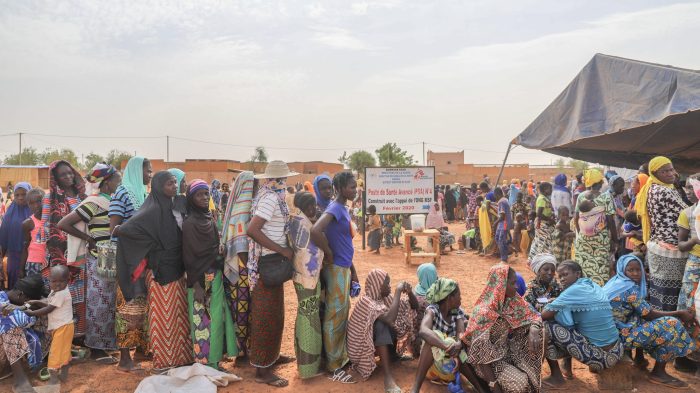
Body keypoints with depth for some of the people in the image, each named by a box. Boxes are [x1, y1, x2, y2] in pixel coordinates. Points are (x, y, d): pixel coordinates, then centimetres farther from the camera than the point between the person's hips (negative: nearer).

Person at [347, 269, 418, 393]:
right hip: (363, 347, -8)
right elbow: (390, 318, -42)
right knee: (382, 324, -38)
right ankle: (388, 376, -41)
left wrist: (409, 292, -17)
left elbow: (414, 306, 3)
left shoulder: (386, 298, -2)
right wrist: (398, 291, -34)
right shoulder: (366, 302, -25)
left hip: (384, 342, 8)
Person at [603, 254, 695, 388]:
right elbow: (649, 315, -10)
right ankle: (658, 373, 2)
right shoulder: (630, 288, -18)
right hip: (620, 335, -10)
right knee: (670, 325, -9)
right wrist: (679, 314, -1)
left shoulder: (616, 282, 10)